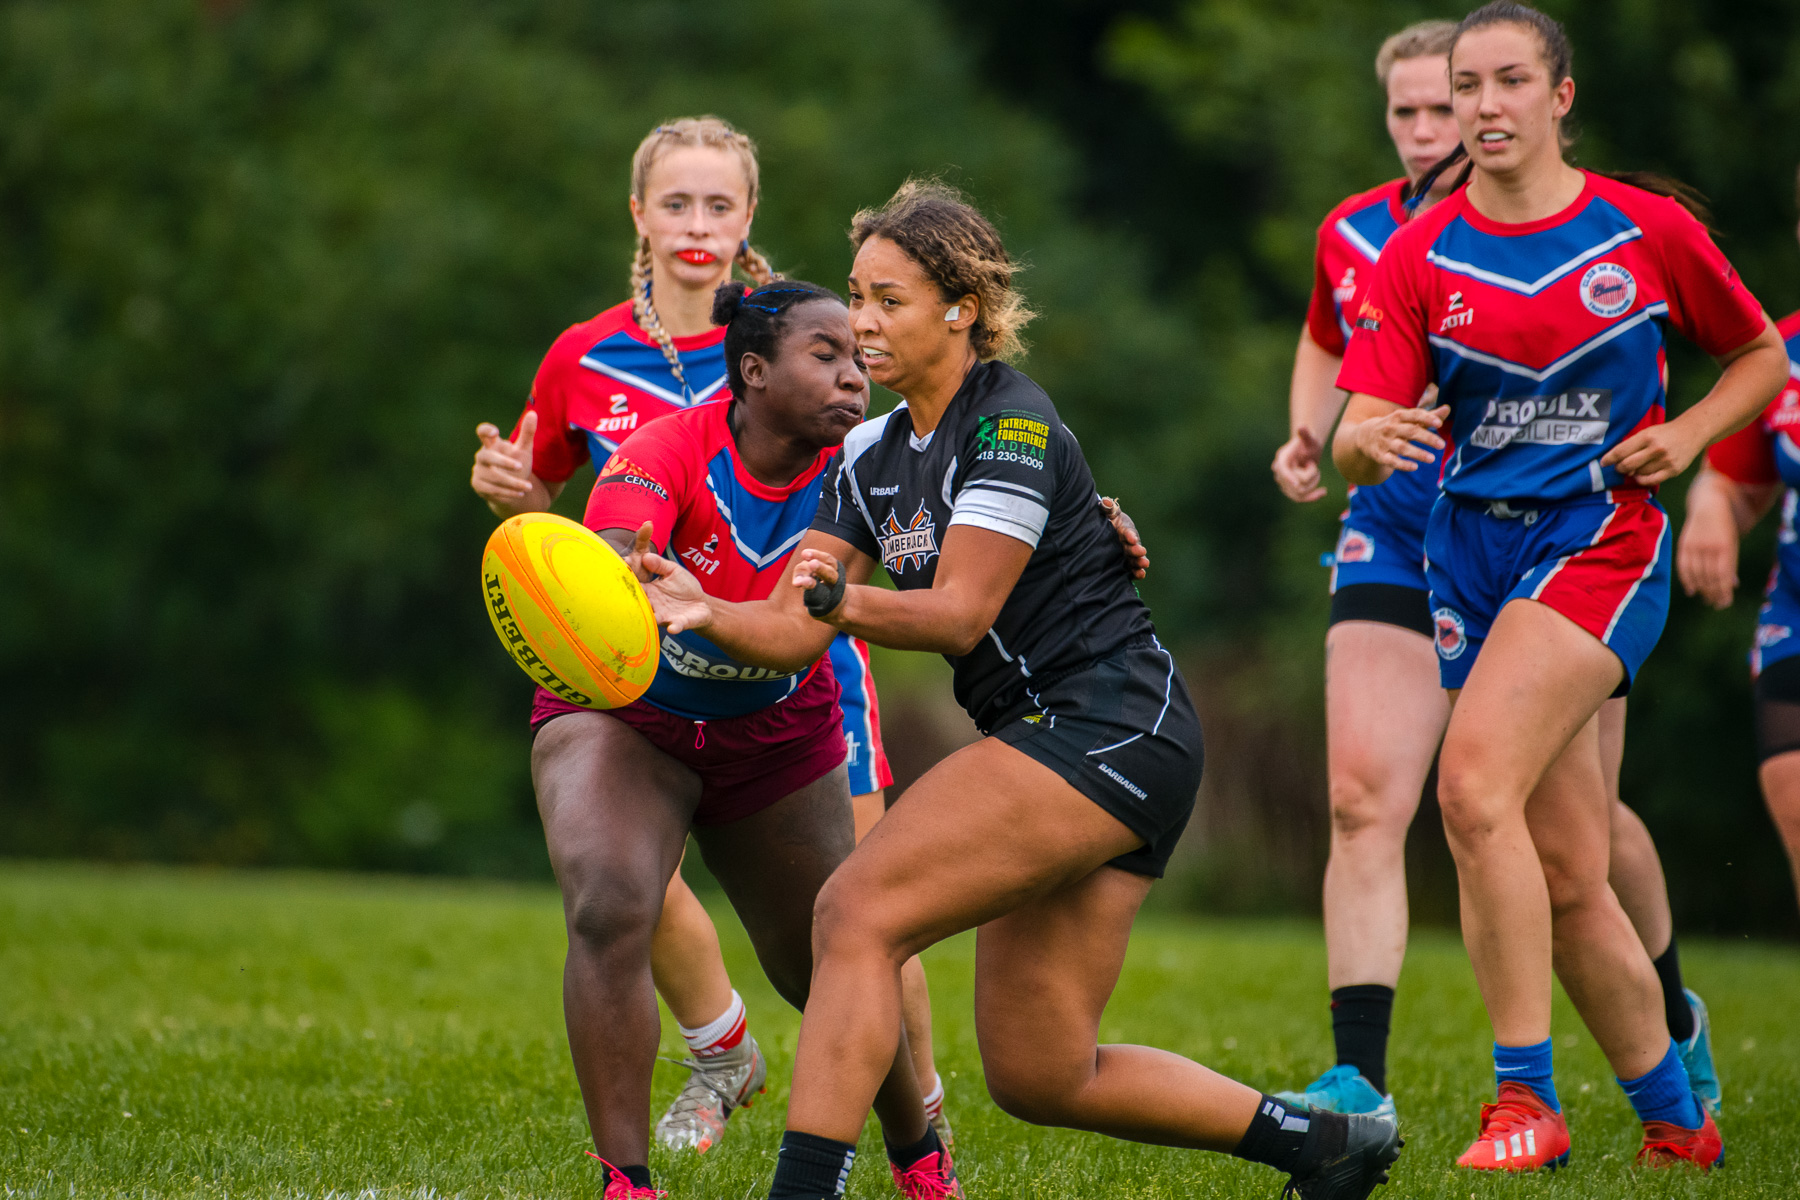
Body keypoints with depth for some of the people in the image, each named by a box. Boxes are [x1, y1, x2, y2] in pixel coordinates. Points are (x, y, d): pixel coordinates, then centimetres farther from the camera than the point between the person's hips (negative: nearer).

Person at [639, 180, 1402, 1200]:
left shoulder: (1013, 424, -11)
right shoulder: (874, 455, 13)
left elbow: (962, 611, -20)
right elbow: (795, 631, 4)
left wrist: (843, 600, -36)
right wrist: (706, 612, -15)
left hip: (1111, 728, -10)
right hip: (1043, 736, 10)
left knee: (859, 911, -22)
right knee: (1039, 1079, 8)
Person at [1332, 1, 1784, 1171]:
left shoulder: (1650, 231, -1)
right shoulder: (1419, 256, 2)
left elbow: (1762, 353, 13)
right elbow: (1361, 440, -4)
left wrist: (1690, 431, -5)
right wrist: (1363, 441, -28)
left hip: (1601, 541, -4)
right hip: (1472, 548, 4)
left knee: (1475, 785, -25)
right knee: (1568, 878, 4)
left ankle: (1528, 1098, -18)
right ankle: (1676, 1119, 21)